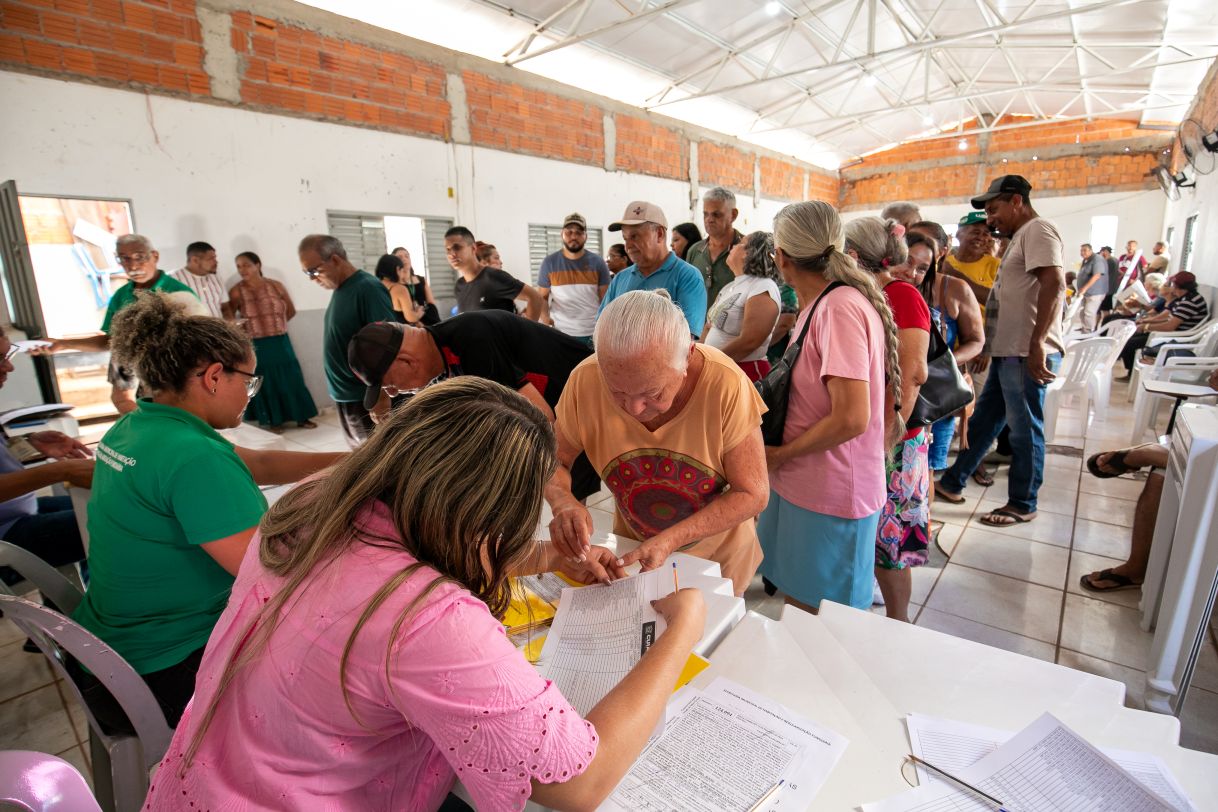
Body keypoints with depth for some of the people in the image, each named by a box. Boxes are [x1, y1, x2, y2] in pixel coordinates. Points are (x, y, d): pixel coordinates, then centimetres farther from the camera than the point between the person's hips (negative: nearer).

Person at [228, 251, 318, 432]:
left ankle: (301, 417, 19)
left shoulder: (276, 286, -2)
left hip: (280, 343, 2)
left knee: (290, 380, 8)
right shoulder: (236, 292, -7)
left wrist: (275, 325, 9)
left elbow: (291, 311, 10)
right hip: (256, 346, -2)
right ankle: (274, 421, 21)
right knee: (266, 384, 8)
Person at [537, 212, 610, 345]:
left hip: (593, 334, 0)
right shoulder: (549, 262, 4)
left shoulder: (597, 262, 4)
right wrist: (545, 318, -11)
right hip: (560, 333, 0)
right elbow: (542, 296, 10)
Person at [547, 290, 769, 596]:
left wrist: (671, 539, -33)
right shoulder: (586, 381, -26)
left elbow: (752, 494, -23)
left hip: (719, 553, -1)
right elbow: (554, 460, -10)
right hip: (635, 548, 2)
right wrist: (564, 502, -32)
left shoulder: (725, 384, -32)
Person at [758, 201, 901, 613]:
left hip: (828, 498, -8)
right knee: (797, 600, 21)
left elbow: (851, 418, -26)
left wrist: (780, 454, -15)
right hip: (802, 484, 8)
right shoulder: (821, 305, 8)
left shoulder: (840, 307, -21)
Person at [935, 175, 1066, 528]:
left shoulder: (1037, 229, -9)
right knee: (982, 421, 15)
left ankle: (1022, 505, 14)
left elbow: (1054, 283, -22)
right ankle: (951, 483, 25)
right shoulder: (1021, 236, 20)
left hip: (1026, 354, -10)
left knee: (1025, 430, 1)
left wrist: (1037, 343, -26)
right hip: (1008, 351, 10)